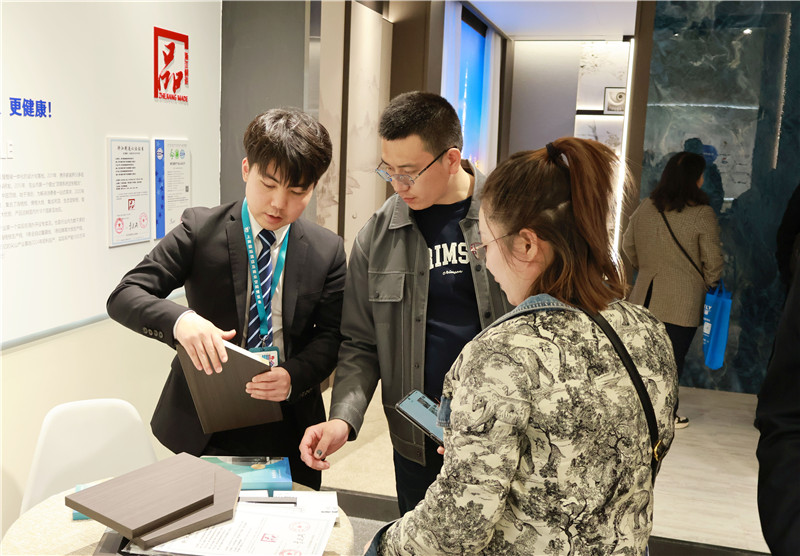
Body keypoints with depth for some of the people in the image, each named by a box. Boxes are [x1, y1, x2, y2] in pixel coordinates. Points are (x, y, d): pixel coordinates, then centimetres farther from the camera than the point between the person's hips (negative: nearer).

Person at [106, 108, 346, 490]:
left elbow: (330, 334, 0)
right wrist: (179, 320, -32)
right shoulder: (199, 229, -7)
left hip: (289, 432, 2)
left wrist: (295, 375, -22)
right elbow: (123, 296, -11)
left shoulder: (328, 250, -2)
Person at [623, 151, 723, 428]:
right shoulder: (703, 214, -13)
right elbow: (713, 260, -10)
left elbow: (628, 245, 13)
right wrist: (710, 283, 10)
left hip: (647, 295, 5)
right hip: (683, 301, -4)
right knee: (673, 357, 6)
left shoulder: (646, 207, 2)